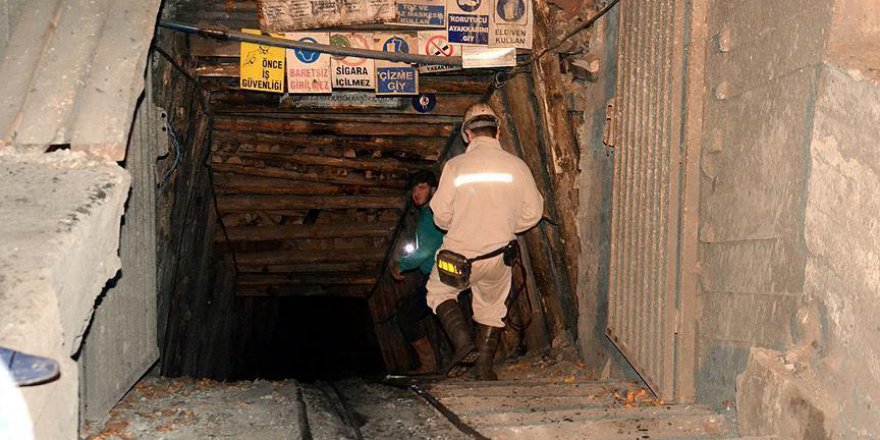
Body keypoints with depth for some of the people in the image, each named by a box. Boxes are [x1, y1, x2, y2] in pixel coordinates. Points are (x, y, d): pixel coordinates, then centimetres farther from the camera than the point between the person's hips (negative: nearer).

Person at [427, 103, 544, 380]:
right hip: (499, 253, 3)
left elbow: (441, 216, -9)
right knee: (492, 306, 21)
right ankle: (484, 366, 26)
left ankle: (463, 343, 2)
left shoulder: (456, 165, -12)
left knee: (439, 292, 21)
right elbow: (533, 213, 1)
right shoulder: (517, 166, -5)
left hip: (460, 253, -2)